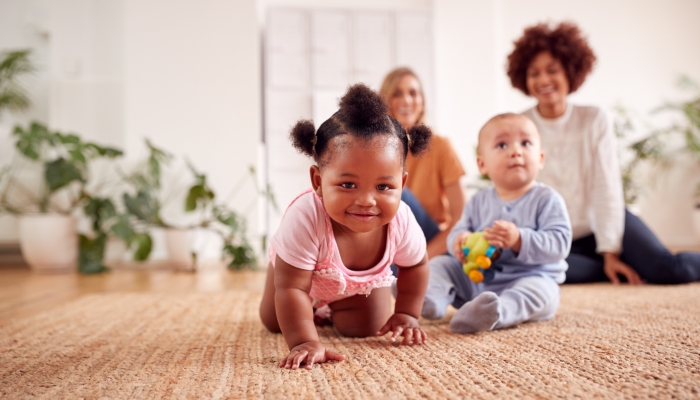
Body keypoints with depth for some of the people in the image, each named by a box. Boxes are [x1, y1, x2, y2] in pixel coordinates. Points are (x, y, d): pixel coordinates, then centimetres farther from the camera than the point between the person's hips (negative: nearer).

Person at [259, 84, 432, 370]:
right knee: (274, 323, 13)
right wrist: (304, 342, -51)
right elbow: (291, 288, -44)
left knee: (363, 329, 2)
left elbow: (415, 266, -14)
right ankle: (316, 309, 45)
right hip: (300, 269, -1)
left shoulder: (401, 222, -38)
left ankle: (332, 309, 35)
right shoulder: (305, 219, -51)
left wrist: (406, 314, -9)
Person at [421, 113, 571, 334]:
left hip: (530, 277, -5)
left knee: (538, 290, -36)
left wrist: (519, 239, -33)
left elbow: (559, 242, -17)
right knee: (439, 264, -3)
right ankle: (432, 299, -32)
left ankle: (497, 312, -63)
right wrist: (460, 240, -19)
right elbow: (459, 230, 8)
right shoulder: (479, 201, 8)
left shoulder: (547, 199, -6)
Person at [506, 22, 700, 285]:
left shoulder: (595, 120, -4)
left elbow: (607, 189, -8)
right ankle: (634, 268, -13)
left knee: (668, 269, -25)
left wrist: (610, 251, -14)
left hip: (599, 226, 0)